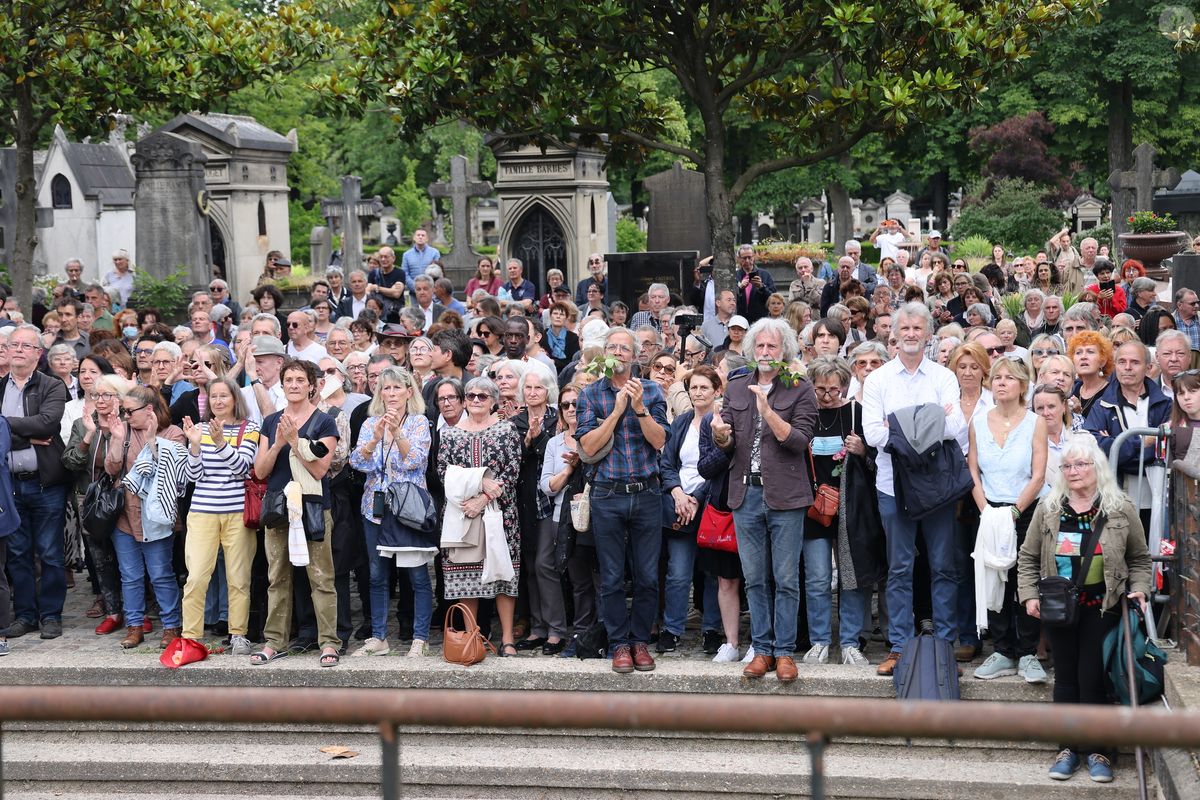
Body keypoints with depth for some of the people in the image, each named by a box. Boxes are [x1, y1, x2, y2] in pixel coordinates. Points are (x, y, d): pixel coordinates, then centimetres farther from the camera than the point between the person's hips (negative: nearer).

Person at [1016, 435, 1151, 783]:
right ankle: (1069, 748, 17)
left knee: (1092, 679, -3)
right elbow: (1028, 557, 6)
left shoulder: (1121, 511, -2)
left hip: (1101, 608, -2)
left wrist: (1139, 589, -7)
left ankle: (1097, 750, 11)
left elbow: (1140, 558, 8)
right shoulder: (1048, 508, 1)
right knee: (1065, 677, 7)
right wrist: (1029, 595, -3)